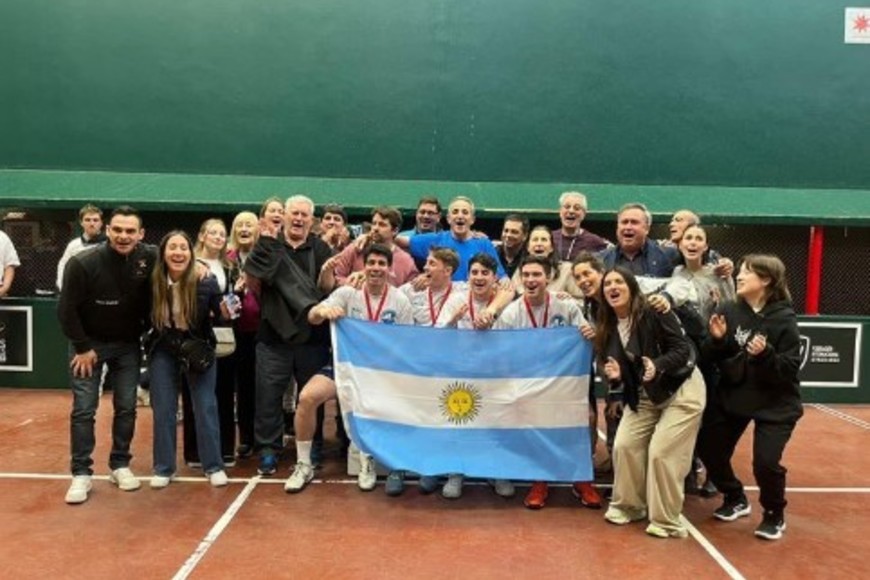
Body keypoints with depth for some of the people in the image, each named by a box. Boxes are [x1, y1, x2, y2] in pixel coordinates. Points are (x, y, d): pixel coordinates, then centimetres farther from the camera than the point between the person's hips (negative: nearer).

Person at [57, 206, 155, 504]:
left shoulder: (149, 258, -15)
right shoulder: (82, 263, -21)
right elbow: (67, 309, -13)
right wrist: (82, 347, -10)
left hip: (127, 345, 3)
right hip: (88, 343, -2)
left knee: (126, 407, 5)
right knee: (83, 409, -2)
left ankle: (120, 465, 19)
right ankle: (81, 473, 9)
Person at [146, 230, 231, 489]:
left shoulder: (205, 282, -20)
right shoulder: (153, 282, -17)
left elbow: (220, 313, -9)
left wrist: (226, 312, -28)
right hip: (163, 350, 1)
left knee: (206, 407, 5)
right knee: (163, 409, 9)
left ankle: (213, 466, 18)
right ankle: (164, 468, 24)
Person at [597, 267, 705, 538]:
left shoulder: (654, 313, -21)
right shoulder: (607, 326, -3)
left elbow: (683, 349, -21)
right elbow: (607, 363, 2)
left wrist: (657, 366, -36)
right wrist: (613, 374, -20)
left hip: (681, 390, -6)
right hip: (643, 395, 6)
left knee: (661, 453, -11)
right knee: (623, 445, -2)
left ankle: (667, 521, 7)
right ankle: (628, 505, 20)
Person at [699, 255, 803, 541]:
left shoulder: (784, 319, -15)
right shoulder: (729, 311, -6)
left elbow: (790, 369, -18)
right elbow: (712, 357, -2)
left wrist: (765, 355, -34)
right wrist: (717, 339, -21)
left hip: (775, 404, -4)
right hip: (733, 395, 5)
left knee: (765, 461, -14)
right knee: (709, 449, 5)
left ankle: (774, 515, 18)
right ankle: (736, 499, 33)